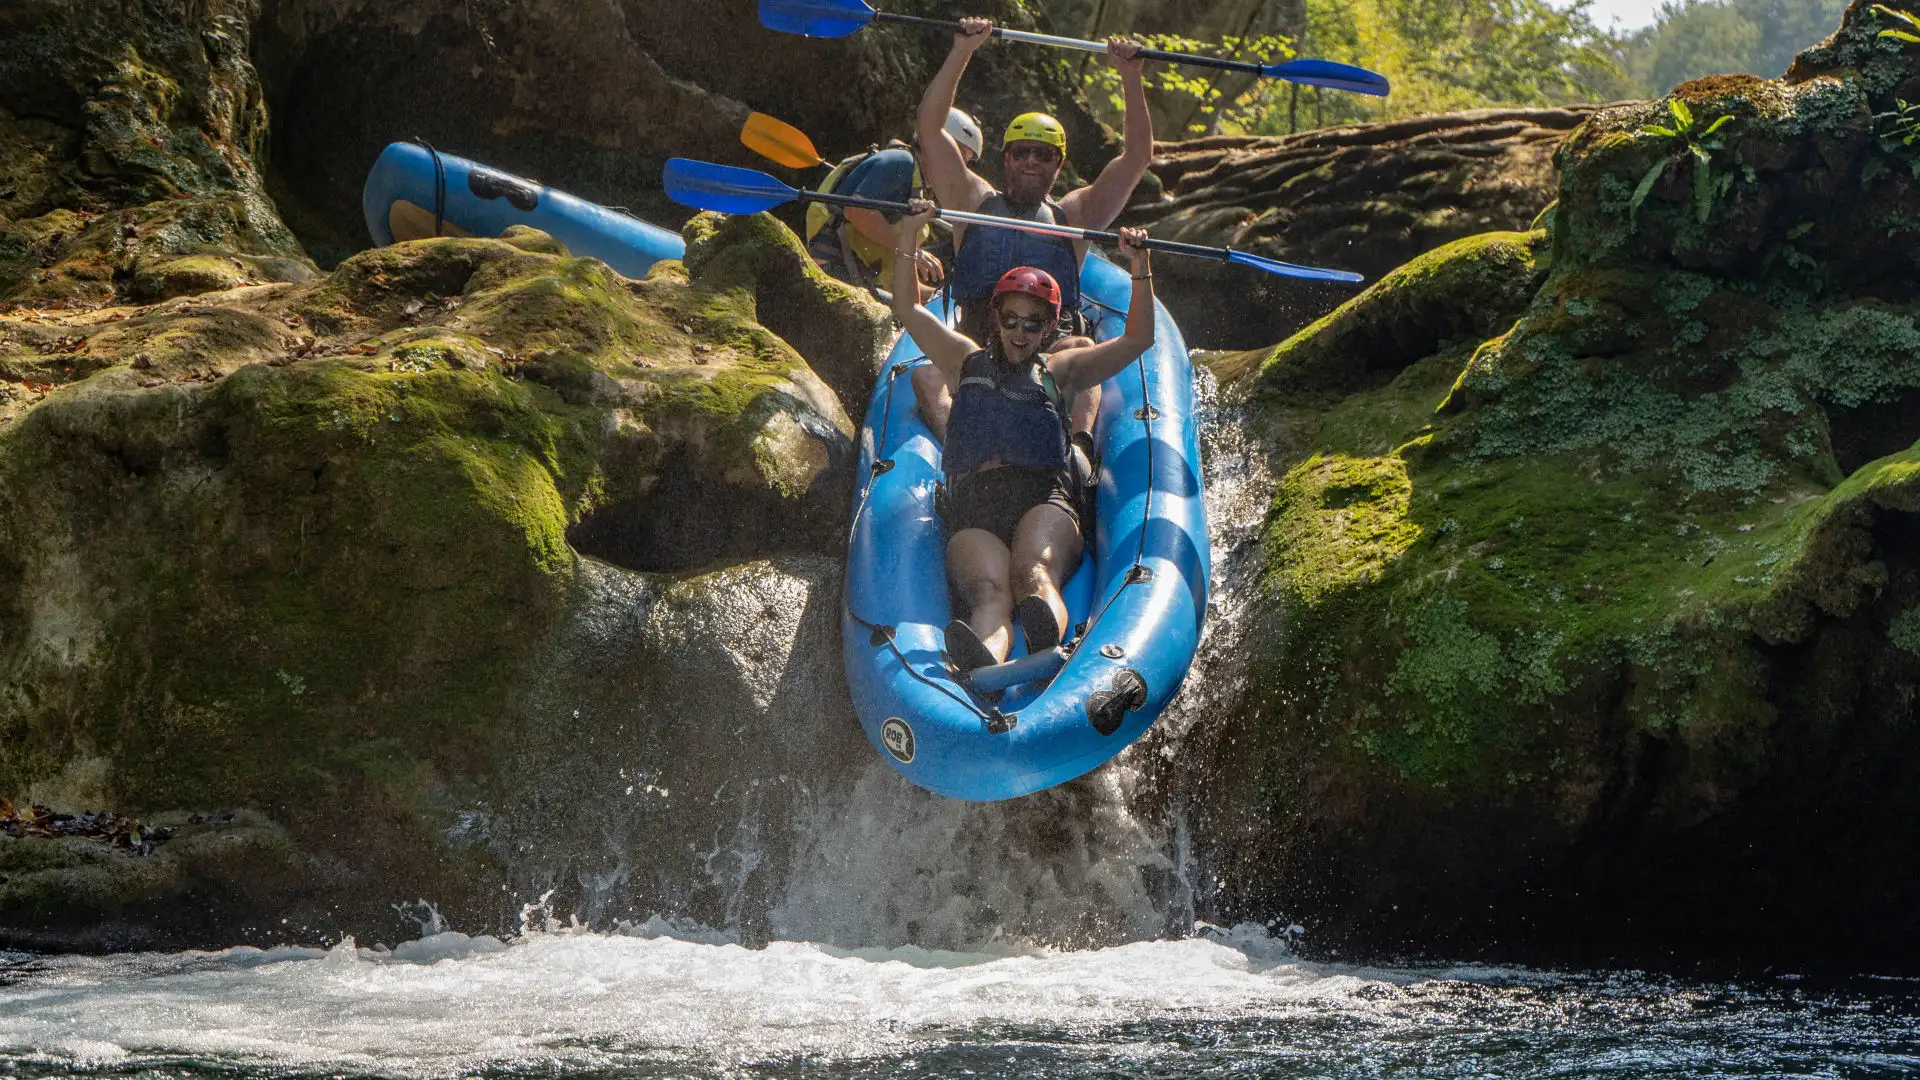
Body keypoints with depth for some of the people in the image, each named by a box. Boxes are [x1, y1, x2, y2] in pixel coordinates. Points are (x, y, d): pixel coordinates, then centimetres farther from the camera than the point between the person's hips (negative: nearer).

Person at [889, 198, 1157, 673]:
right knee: (989, 592, -35)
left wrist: (1140, 267, 12)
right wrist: (909, 233, 18)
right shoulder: (967, 361, 32)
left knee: (1033, 573, -37)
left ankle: (1047, 634, -71)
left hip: (1044, 499, 1)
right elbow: (906, 309, 27)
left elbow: (1137, 340, 23)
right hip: (971, 512, -1)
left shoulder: (1059, 371, 29)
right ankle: (982, 658, -70)